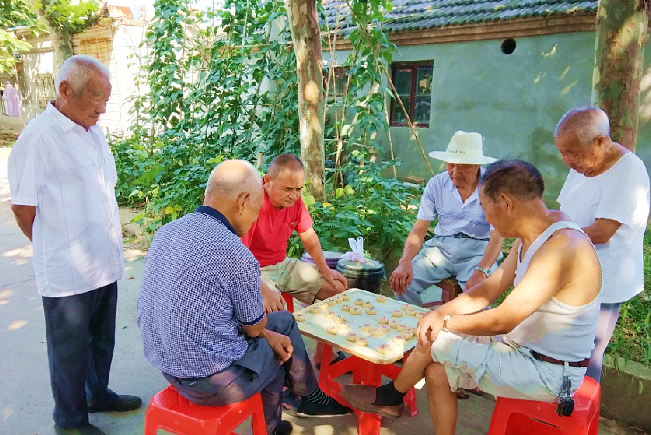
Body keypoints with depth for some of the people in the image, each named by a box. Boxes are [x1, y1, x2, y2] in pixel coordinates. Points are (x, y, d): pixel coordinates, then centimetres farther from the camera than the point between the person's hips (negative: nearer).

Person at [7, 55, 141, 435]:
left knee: (102, 340, 22)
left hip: (105, 264, 7)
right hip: (68, 273, -7)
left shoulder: (94, 132, 8)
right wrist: (60, 249, -1)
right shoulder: (38, 137, -16)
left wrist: (111, 246, 14)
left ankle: (98, 394, 44)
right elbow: (23, 208, -13)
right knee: (71, 350, 12)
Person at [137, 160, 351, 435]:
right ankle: (311, 399, 40)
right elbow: (254, 328, -10)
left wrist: (267, 334, 8)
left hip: (165, 365, 8)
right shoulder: (236, 255, -27)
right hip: (211, 383, -7)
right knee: (283, 324, 14)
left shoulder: (167, 232, -1)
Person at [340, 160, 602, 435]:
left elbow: (502, 321, -29)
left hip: (547, 373, -8)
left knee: (432, 342, -5)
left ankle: (389, 397, 24)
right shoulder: (531, 238, 3)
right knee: (437, 370, 3)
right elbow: (488, 290, 7)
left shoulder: (560, 249, -29)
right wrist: (439, 313, -7)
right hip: (527, 351, 8)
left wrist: (447, 323, -12)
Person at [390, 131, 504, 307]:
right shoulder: (436, 184, -1)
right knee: (402, 281, -18)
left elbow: (498, 236, -17)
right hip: (441, 245, 3)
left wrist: (481, 271, -35)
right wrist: (405, 262, -22)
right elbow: (419, 229, -3)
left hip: (478, 248, -2)